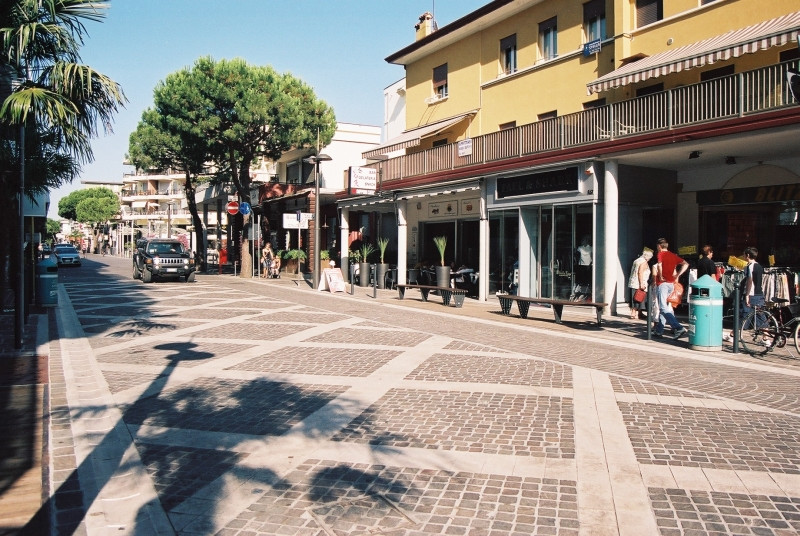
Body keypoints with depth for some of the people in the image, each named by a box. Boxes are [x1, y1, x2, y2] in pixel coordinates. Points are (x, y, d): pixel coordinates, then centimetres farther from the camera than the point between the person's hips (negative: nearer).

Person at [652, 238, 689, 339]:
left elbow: (659, 265, -24)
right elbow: (686, 264, 7)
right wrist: (677, 275, 5)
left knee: (664, 309, -11)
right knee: (664, 307, 15)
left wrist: (660, 277, -12)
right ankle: (659, 331, 20)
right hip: (671, 284, 8)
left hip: (662, 283, -7)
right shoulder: (673, 255, 14)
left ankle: (679, 328, -24)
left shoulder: (660, 254, -4)